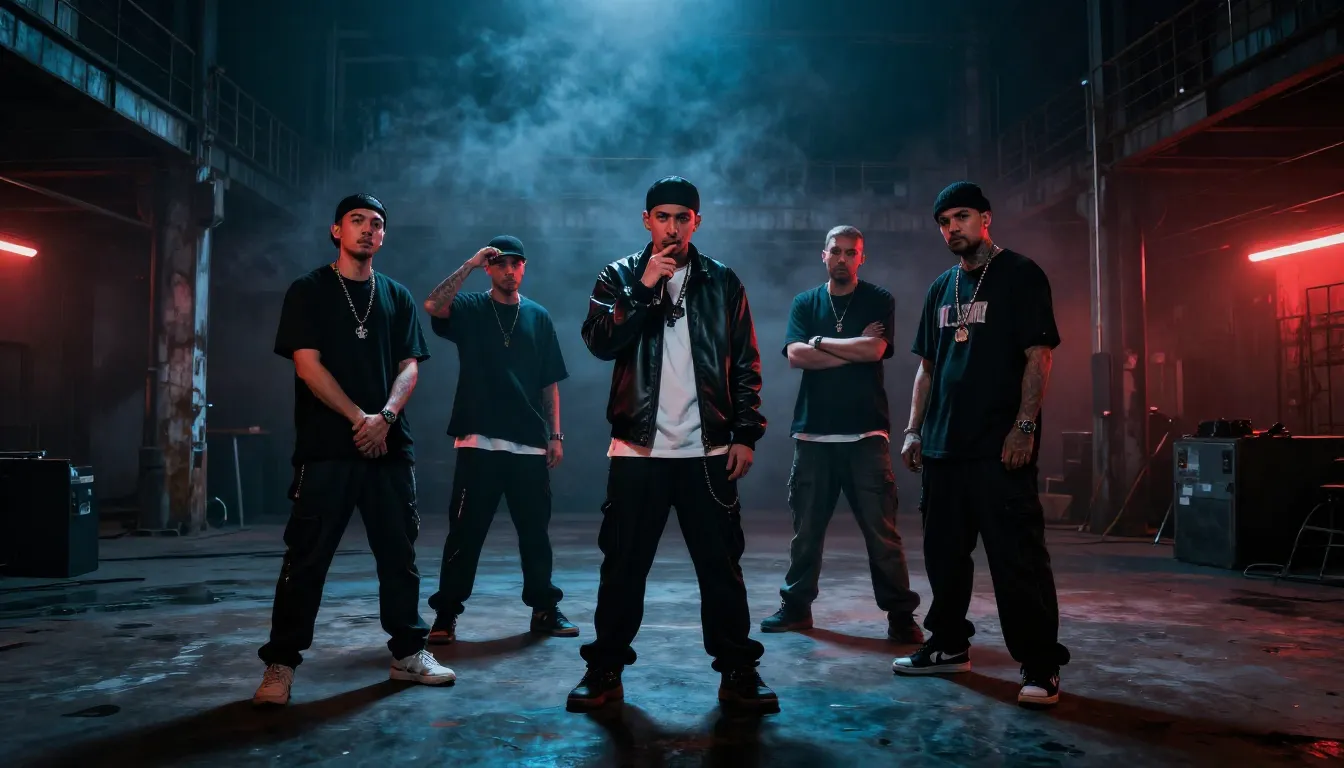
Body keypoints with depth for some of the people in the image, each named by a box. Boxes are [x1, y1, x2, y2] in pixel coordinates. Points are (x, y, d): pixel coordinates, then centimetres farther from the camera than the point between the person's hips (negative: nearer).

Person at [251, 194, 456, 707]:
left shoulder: (397, 296, 15)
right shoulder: (309, 292, 5)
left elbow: (409, 367, 8)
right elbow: (308, 364, -5)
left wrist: (384, 418, -10)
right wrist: (359, 418, -12)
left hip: (390, 445, 4)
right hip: (326, 446, -3)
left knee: (400, 552, 7)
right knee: (307, 557, -3)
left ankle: (408, 652, 18)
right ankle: (281, 664, 5)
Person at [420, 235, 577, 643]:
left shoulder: (538, 316, 11)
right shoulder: (470, 308, 5)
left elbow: (550, 383, 11)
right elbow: (432, 305, -18)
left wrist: (555, 434, 7)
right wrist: (470, 264, -17)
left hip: (530, 443, 2)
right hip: (479, 441, -2)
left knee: (535, 531, 9)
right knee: (465, 532, 0)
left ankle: (544, 609, 21)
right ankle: (446, 615, 9)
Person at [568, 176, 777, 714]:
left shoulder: (722, 282, 7)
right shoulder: (620, 277, 6)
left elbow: (746, 366, 7)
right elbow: (600, 343, -10)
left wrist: (746, 434, -1)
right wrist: (644, 289, -17)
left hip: (708, 450, 1)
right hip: (638, 448, 0)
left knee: (721, 564, 4)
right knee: (623, 564, 5)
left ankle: (738, 670, 15)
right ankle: (605, 669, 18)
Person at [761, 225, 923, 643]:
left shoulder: (879, 301, 5)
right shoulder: (805, 303, 11)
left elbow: (874, 350, -12)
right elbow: (796, 356, -5)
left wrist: (820, 341, -4)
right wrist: (854, 349, -9)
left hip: (865, 432, -2)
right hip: (813, 432, 2)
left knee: (881, 529, -3)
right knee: (806, 527, 9)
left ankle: (900, 614, 3)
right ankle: (796, 606, 21)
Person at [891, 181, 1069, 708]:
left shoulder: (1020, 276, -1)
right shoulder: (941, 289, 17)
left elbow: (1038, 355, -8)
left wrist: (1025, 426, -17)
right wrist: (914, 430, 11)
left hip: (1000, 446, -7)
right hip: (943, 444, 7)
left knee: (1017, 557, -6)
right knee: (943, 551, 13)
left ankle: (1040, 666, 2)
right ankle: (949, 645, 27)